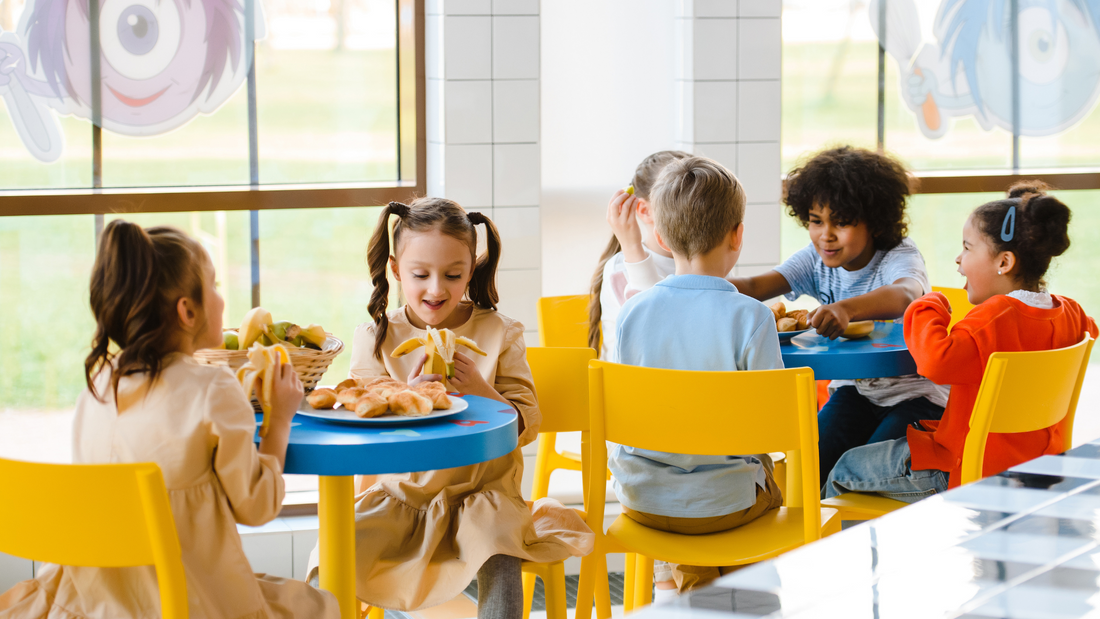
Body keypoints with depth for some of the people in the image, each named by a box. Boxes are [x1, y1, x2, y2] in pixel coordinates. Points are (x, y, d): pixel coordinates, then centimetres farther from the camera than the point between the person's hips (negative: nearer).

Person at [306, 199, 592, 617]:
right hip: (399, 495, 1)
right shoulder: (375, 338, 1)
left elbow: (526, 426, -3)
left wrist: (482, 391, -22)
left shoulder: (499, 334, 1)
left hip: (479, 492, -1)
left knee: (499, 557, -31)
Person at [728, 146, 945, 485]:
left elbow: (902, 295, -45)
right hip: (855, 388, 5)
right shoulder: (816, 260, -3)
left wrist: (847, 309, -68)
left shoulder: (900, 257, -20)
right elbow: (755, 286, -17)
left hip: (914, 391, -5)